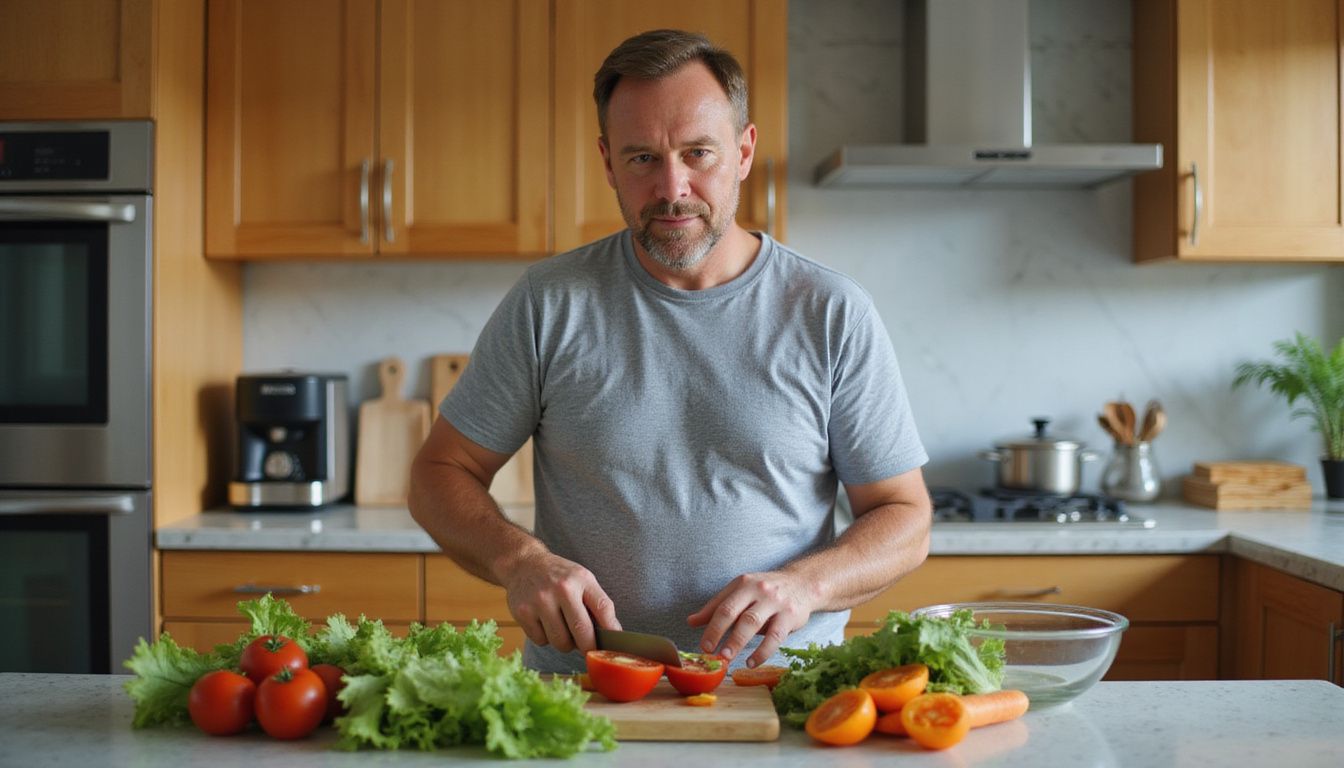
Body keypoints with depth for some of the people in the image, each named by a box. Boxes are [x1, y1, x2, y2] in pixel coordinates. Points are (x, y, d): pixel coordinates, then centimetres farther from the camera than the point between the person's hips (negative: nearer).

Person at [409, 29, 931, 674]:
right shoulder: (547, 305, 4)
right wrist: (520, 560, -10)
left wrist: (804, 583, -14)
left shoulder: (832, 314, 3)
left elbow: (905, 521, 6)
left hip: (779, 690, 0)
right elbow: (440, 474, 10)